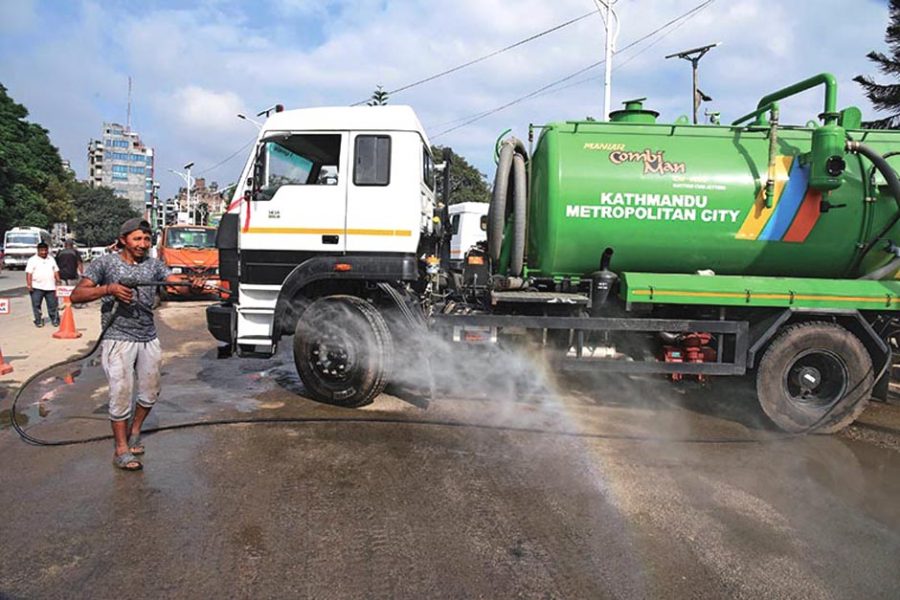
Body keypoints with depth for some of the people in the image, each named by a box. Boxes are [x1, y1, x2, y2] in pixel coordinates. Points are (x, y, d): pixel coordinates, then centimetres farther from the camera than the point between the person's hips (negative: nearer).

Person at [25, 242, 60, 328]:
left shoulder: (51, 259, 15)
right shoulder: (32, 260, 1)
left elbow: (56, 271, 18)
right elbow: (29, 273, -4)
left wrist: (58, 282, 10)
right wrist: (29, 285, -12)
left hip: (50, 287, 3)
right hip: (37, 287, -3)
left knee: (53, 305, 5)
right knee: (36, 305, 1)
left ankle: (55, 320, 14)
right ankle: (38, 321, 10)